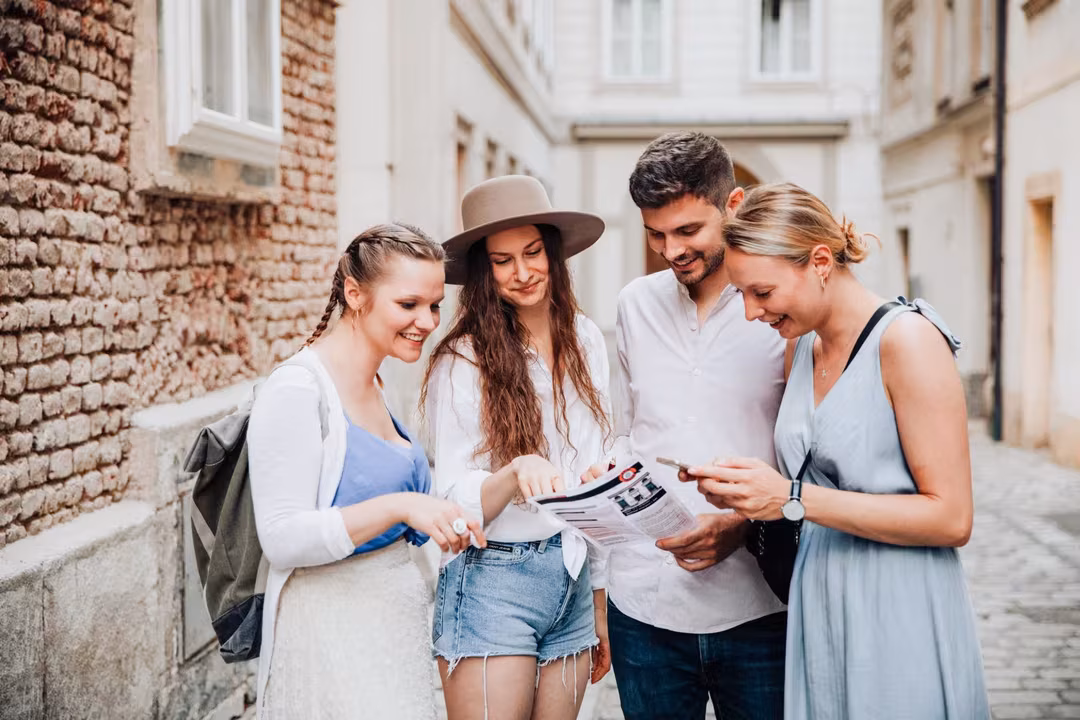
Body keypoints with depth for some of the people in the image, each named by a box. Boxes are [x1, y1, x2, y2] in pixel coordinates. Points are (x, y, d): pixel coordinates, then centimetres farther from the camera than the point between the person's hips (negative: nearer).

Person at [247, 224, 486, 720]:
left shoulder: (373, 389, 11)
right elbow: (282, 539, -22)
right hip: (330, 628, -8)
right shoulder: (295, 391, -16)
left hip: (393, 618, 8)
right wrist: (399, 506, -30)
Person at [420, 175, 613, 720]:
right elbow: (455, 501, -8)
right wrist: (516, 473, -29)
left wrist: (600, 606, 13)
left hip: (574, 580, 4)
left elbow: (599, 473, 11)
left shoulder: (585, 341, 4)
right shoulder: (462, 360, -10)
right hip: (493, 586, -4)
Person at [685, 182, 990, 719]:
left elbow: (950, 519, -18)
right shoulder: (804, 348, 8)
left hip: (898, 619, -6)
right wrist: (747, 495, -4)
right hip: (817, 610, 7)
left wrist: (794, 499, -20)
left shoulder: (906, 339, -14)